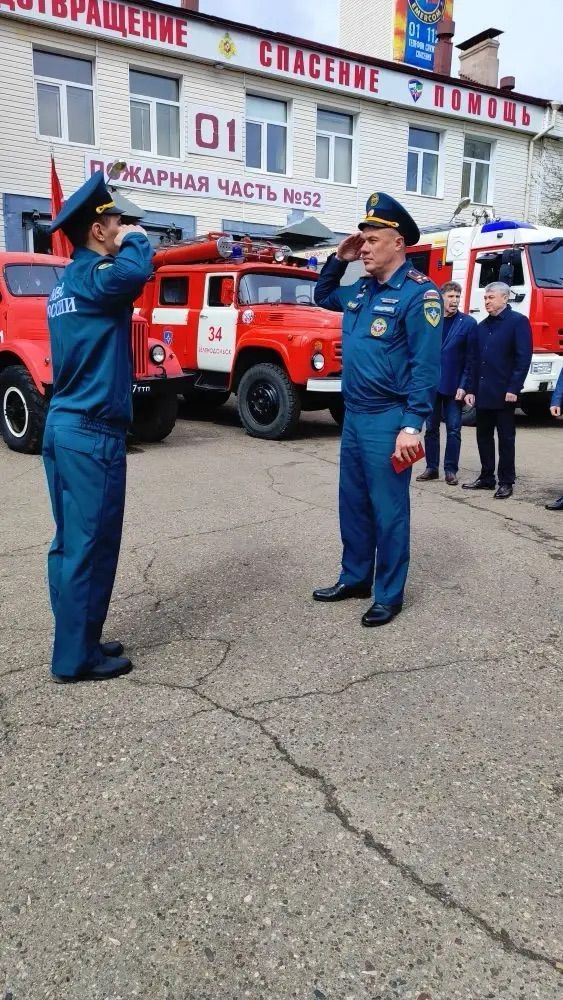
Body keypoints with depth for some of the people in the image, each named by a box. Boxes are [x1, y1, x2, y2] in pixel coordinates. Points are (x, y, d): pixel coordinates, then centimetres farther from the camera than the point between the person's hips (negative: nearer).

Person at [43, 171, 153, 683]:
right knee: (91, 546, -2)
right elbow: (133, 273, -33)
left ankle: (76, 642, 25)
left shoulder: (68, 281, 17)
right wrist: (135, 240, -13)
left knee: (71, 543, 14)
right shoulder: (92, 276, -12)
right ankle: (76, 658, 8)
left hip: (65, 424, 10)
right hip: (91, 433, -10)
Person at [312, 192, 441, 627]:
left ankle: (389, 595, 14)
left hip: (388, 419, -8)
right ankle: (354, 578, 31)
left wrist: (412, 426, -22)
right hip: (354, 415, 8)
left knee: (388, 509, 1)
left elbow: (426, 366, -17)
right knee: (353, 504, 16)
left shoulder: (419, 293, -12)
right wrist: (338, 259, 14)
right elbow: (323, 296, 32)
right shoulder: (361, 290, 12)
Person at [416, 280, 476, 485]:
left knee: (453, 430, 4)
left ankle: (451, 470, 13)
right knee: (431, 428, 10)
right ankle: (431, 467, 20)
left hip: (454, 387, -2)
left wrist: (464, 386, -11)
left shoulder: (468, 323, -2)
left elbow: (471, 359, -5)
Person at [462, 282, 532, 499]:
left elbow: (524, 357, -11)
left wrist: (514, 389, -17)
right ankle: (486, 477, 22)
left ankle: (506, 482, 10)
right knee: (483, 437, 11)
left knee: (506, 439, 2)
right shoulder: (482, 326, 15)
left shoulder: (518, 321, -5)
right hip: (482, 393, 6)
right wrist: (471, 390, 9)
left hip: (504, 394, -6)